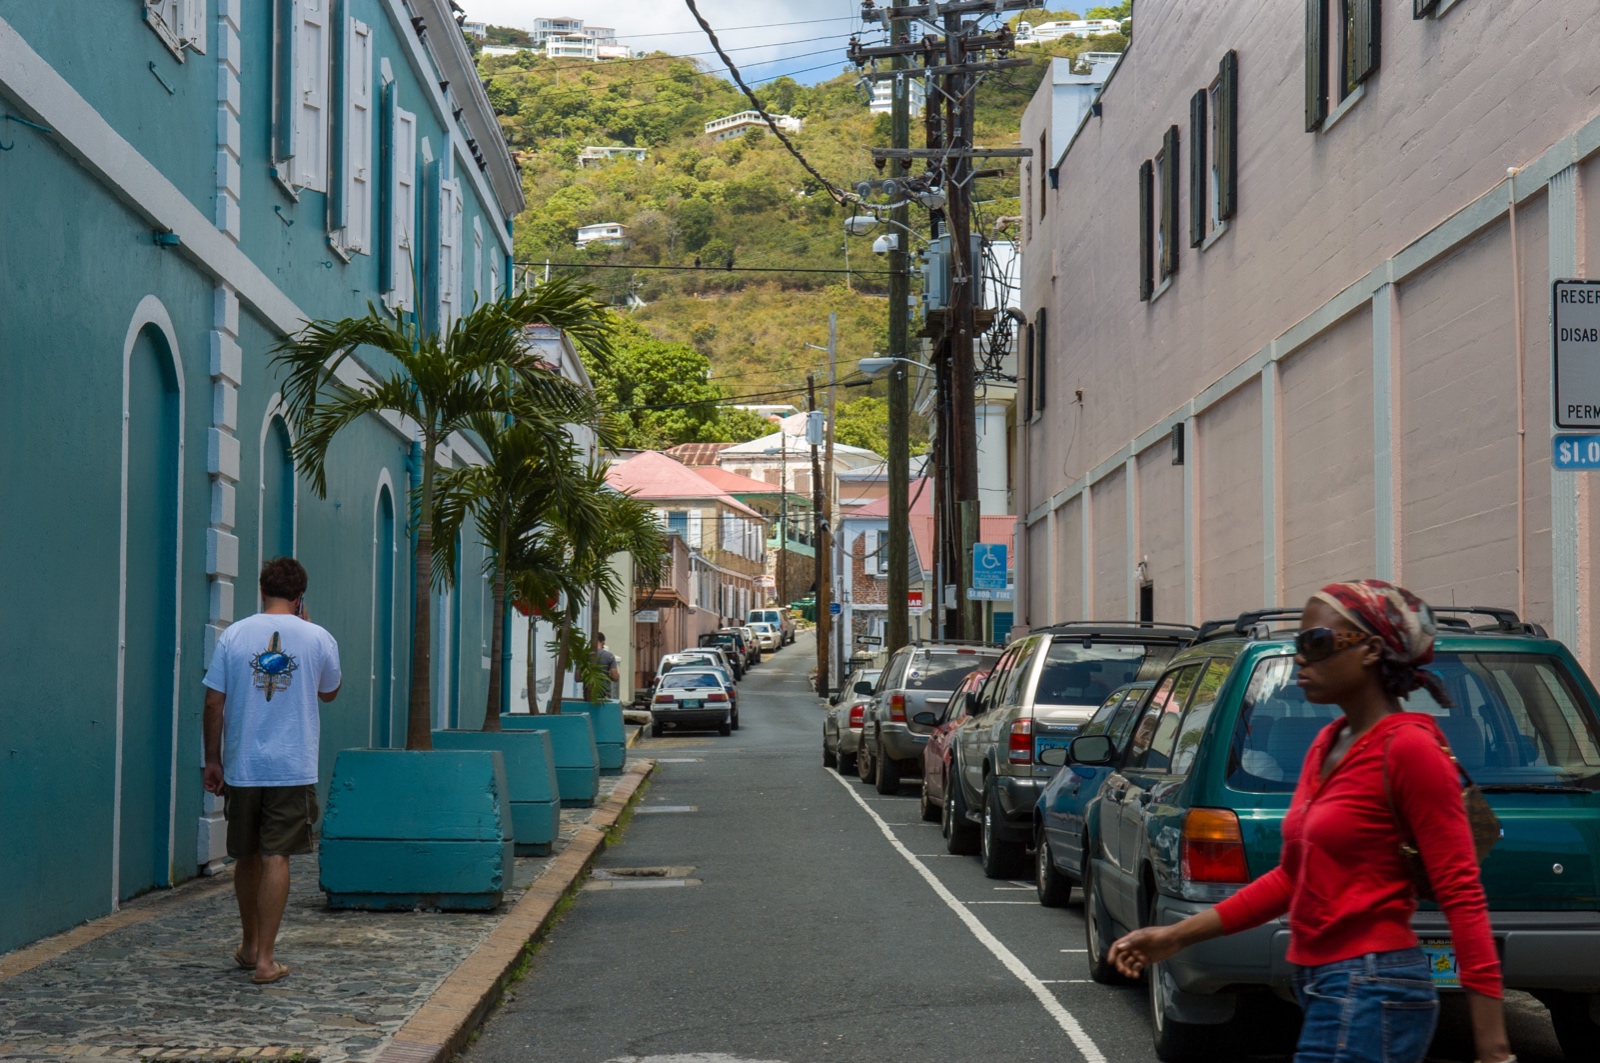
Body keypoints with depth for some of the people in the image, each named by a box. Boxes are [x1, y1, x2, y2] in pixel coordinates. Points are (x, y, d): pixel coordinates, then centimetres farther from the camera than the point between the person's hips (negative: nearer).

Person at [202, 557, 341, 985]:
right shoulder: (319, 639, -2)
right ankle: (265, 960, -5)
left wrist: (212, 760, 9)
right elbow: (328, 692, 16)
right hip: (293, 769, -2)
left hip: (241, 768, 2)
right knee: (276, 858, -2)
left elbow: (214, 702, -1)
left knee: (247, 858, 15)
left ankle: (250, 946, 31)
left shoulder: (234, 635, -1)